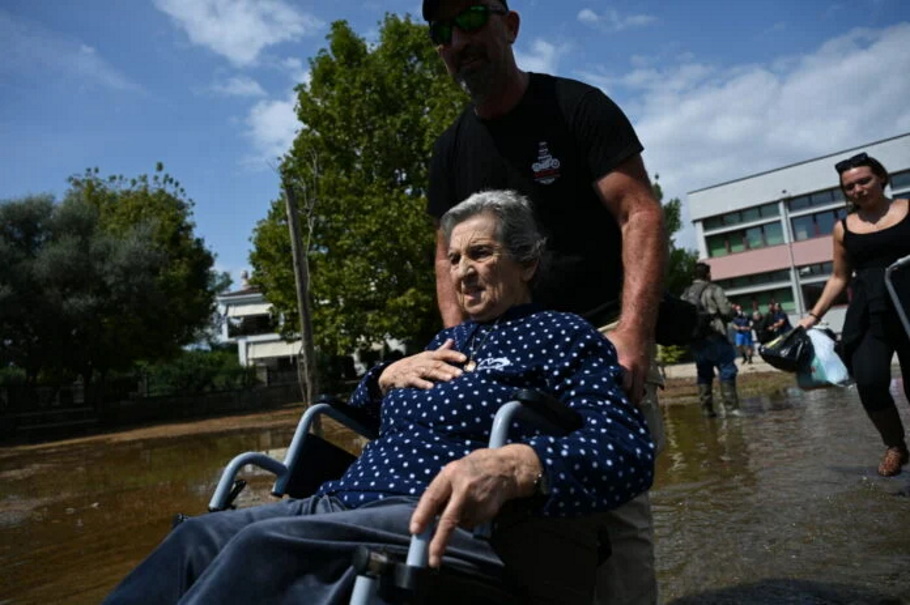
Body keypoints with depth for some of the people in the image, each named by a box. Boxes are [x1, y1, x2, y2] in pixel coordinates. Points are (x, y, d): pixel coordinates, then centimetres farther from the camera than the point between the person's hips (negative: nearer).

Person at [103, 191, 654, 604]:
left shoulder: (562, 335, 2)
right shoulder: (446, 342, 24)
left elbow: (629, 449, -13)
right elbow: (357, 419, 30)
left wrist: (516, 466, -33)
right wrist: (387, 376, 6)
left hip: (443, 525, -8)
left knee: (263, 547, -28)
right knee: (199, 537, -6)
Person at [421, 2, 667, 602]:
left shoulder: (578, 106, -1)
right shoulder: (450, 152, 13)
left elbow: (641, 215, -10)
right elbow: (449, 256, 14)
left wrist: (633, 329, -23)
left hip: (602, 336, -3)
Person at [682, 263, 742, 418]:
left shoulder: (685, 294, 12)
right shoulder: (714, 290, -5)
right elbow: (726, 311, -12)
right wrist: (733, 310, 9)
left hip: (695, 339, 6)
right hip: (714, 336, -6)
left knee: (703, 374, 10)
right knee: (727, 371, -1)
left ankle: (707, 408, 11)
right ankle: (730, 406, -8)